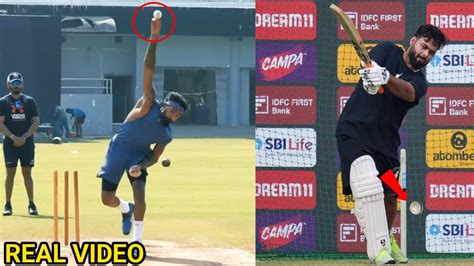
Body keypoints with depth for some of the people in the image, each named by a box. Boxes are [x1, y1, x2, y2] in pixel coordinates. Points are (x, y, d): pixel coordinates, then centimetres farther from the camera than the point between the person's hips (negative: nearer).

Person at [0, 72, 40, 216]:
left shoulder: (30, 101, 7)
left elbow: (36, 122, 3)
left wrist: (24, 137, -10)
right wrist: (13, 137, -14)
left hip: (27, 143, 1)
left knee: (27, 173, 1)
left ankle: (31, 204, 4)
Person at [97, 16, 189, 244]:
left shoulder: (166, 135, -3)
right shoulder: (149, 105, -14)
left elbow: (154, 157, 3)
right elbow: (148, 72, -21)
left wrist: (141, 166, -20)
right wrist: (154, 39, -30)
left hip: (139, 154, 2)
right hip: (119, 149, -2)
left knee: (139, 192, -19)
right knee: (107, 198, -2)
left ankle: (137, 239, -10)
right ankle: (126, 210, 34)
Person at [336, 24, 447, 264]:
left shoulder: (419, 82, 3)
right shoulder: (388, 51, 0)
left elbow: (407, 92, -22)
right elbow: (371, 63, -22)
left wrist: (385, 77, -45)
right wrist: (371, 73, -48)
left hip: (386, 139, 5)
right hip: (355, 130, -5)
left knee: (390, 194, 14)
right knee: (368, 185, -23)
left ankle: (386, 238, 40)